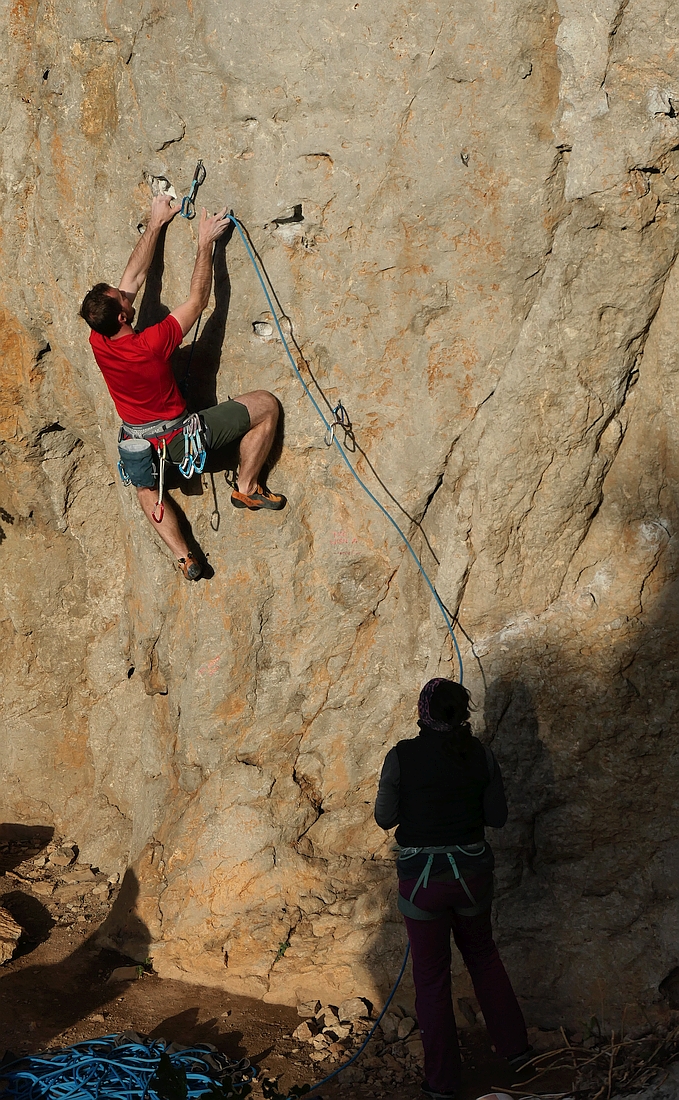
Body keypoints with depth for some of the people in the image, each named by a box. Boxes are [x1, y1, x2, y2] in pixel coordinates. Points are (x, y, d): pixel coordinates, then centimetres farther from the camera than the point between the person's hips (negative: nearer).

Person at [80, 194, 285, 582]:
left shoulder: (98, 343, -17)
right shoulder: (152, 344, -33)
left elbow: (135, 276, -7)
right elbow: (198, 299, -22)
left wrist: (156, 222, -1)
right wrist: (205, 243, -17)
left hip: (138, 444, 6)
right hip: (180, 439, -6)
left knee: (147, 489, 40)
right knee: (266, 404, 1)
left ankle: (184, 557, 27)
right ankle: (247, 487, 12)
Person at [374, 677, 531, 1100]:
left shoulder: (402, 756, -13)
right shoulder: (481, 755, -6)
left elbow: (385, 818, -5)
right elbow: (497, 817, 1)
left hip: (422, 879, -3)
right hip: (473, 874, 3)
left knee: (432, 977, 11)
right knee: (483, 954, 28)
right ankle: (515, 1046, 35)